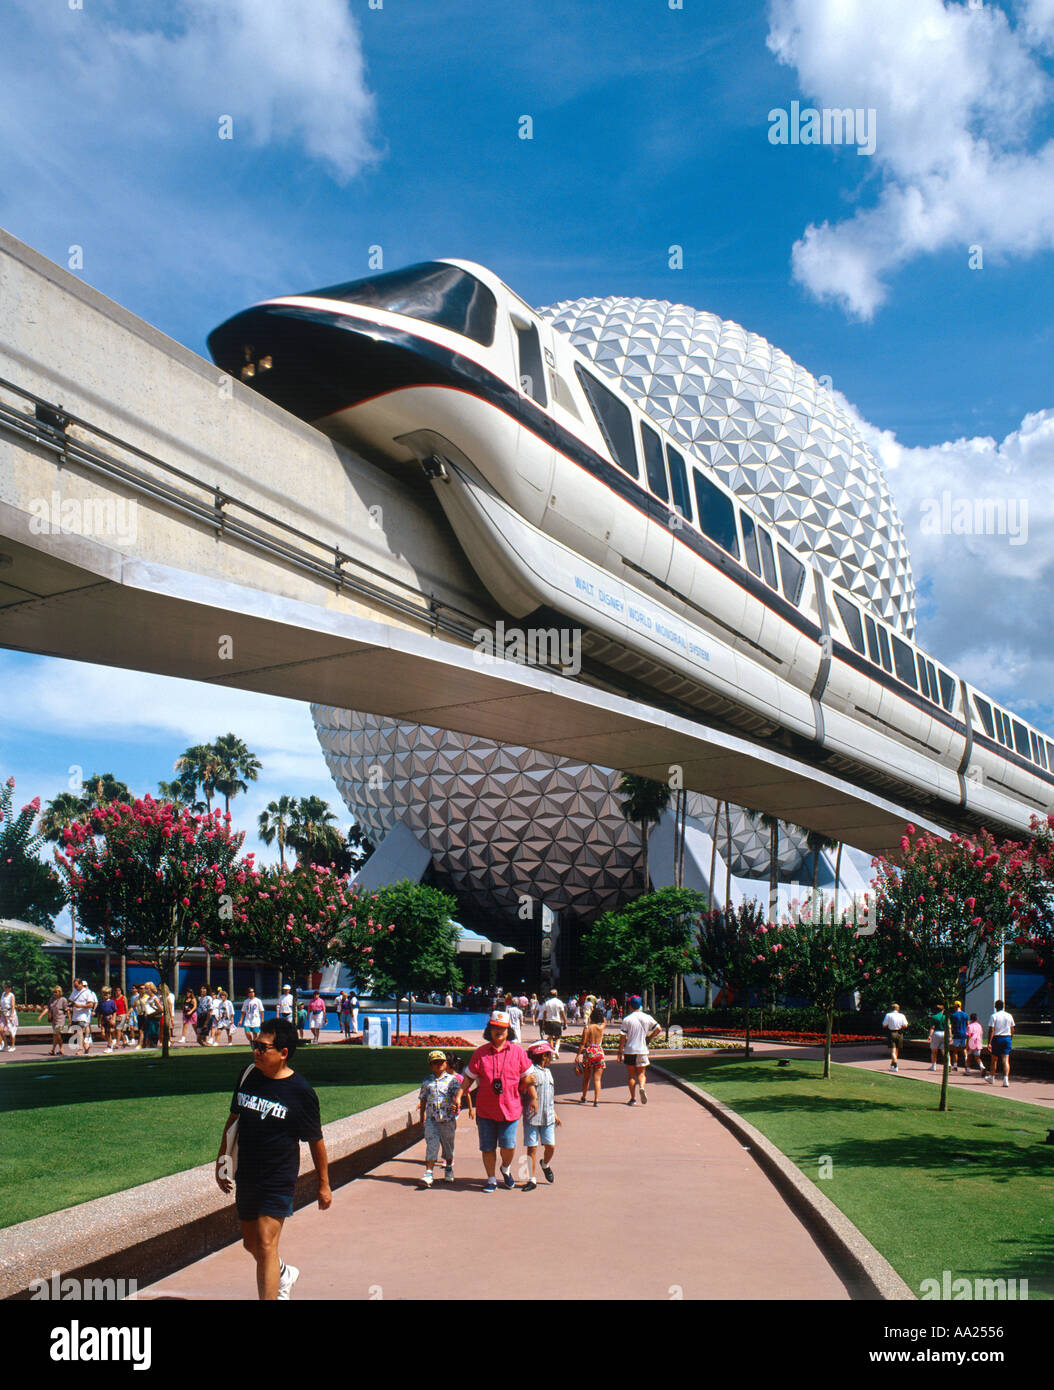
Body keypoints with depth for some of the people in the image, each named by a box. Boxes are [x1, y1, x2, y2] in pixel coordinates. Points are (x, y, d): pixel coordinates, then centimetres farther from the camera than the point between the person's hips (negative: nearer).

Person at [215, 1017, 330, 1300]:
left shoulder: (300, 1092, -15)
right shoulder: (248, 1075, -1)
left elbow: (316, 1140, -6)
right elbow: (234, 1118, 14)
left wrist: (324, 1185, 0)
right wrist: (222, 1160, 12)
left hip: (278, 1181, -6)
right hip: (245, 1178, 6)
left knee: (266, 1245, -12)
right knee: (251, 1243, 19)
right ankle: (283, 1274, 47)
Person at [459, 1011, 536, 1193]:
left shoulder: (517, 1052, 1)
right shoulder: (480, 1053, 2)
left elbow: (527, 1076, 8)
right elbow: (469, 1077, 7)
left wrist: (533, 1098, 6)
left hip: (510, 1108, -1)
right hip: (485, 1109, 1)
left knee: (508, 1145, -5)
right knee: (488, 1147, 6)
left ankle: (506, 1169, 26)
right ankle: (491, 1180, 24)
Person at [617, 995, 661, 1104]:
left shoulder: (627, 1019, -7)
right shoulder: (647, 1017, 0)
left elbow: (623, 1038, -7)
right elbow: (659, 1029, 0)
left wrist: (620, 1052, 0)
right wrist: (649, 1037, 13)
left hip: (629, 1051, -2)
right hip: (642, 1050, 2)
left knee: (631, 1075, 9)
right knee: (641, 1073, 12)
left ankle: (633, 1098, 7)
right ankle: (641, 1087, -17)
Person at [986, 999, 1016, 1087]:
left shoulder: (994, 1016, -8)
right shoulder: (1009, 1016, 5)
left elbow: (991, 1031, -12)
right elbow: (1012, 1030, 10)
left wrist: (989, 1043, -11)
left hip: (997, 1038, -2)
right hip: (1007, 1039, 3)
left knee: (994, 1059, 13)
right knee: (1006, 1060, -1)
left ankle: (992, 1077, 27)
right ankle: (1006, 1079, -16)